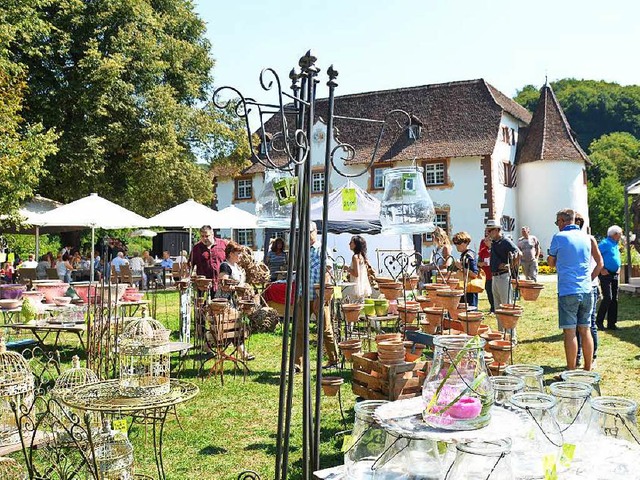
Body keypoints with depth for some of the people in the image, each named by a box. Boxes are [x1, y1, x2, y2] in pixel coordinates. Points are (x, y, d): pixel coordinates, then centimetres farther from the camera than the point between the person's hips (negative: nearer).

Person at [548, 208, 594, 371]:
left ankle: (571, 372, 2)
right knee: (585, 330, 11)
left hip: (567, 291, -5)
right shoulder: (586, 237, 10)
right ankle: (588, 370, 17)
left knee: (570, 332, -2)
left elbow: (551, 263, 6)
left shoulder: (559, 237, -5)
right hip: (586, 290, 5)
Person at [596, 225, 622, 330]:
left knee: (614, 299, 8)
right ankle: (599, 321, -1)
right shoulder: (605, 243, -12)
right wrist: (601, 269, -19)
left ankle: (611, 323, 13)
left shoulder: (616, 245, 16)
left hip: (615, 275, 9)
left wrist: (618, 267, 15)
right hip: (606, 274, -9)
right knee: (608, 298, -13)